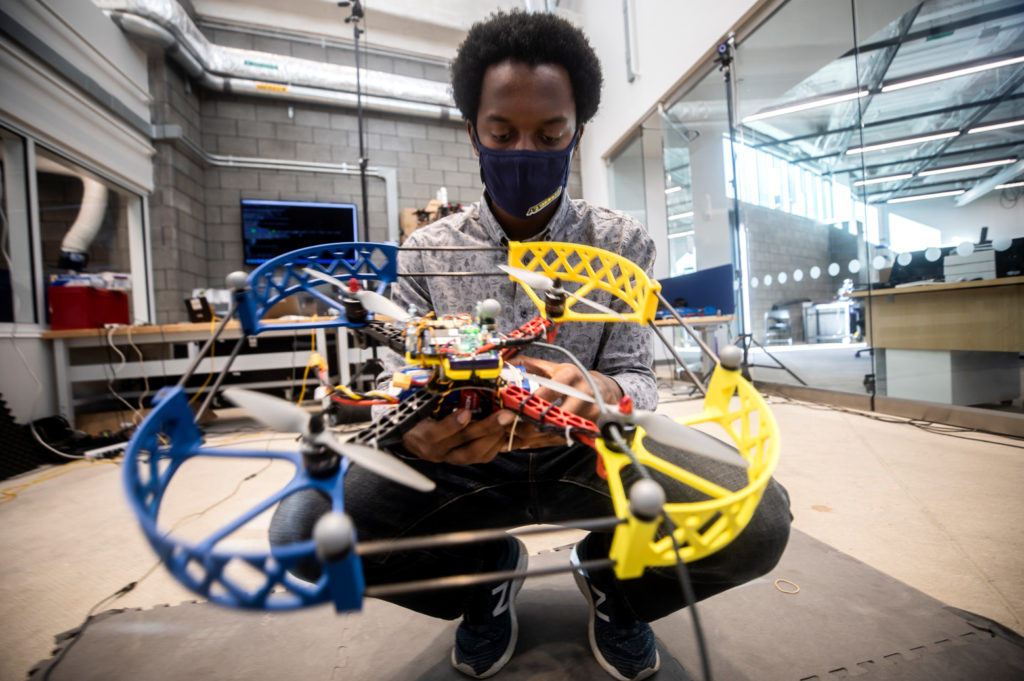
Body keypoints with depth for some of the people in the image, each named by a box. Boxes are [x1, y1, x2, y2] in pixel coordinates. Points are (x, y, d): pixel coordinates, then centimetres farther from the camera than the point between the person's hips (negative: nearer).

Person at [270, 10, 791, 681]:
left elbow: (639, 378, -5)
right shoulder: (424, 253, -3)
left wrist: (604, 393, -31)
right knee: (303, 525, -22)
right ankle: (488, 573, 9)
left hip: (585, 452, 0)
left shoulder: (623, 243, -3)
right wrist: (414, 427, -31)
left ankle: (613, 579, 11)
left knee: (759, 519, -25)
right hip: (465, 459, 1)